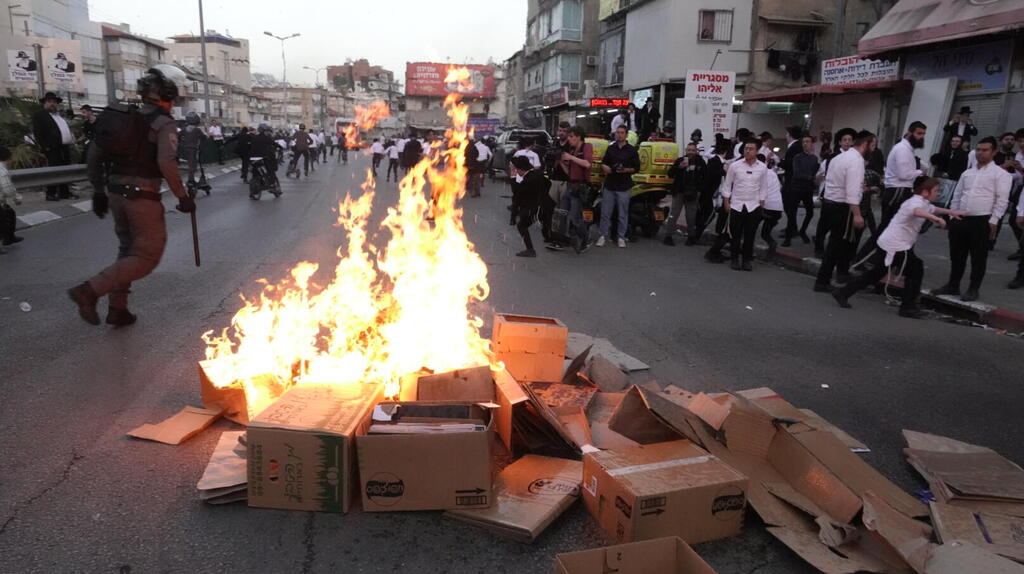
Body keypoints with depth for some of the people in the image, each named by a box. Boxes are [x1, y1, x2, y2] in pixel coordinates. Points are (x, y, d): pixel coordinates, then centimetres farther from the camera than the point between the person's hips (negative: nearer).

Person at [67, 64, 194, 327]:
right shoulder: (164, 123, -9)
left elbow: (95, 152, 14)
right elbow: (166, 163, -24)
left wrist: (99, 191, 19)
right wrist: (183, 197, -14)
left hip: (117, 194, 8)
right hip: (142, 197, -8)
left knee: (129, 249, 22)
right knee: (147, 256, 2)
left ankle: (117, 309, 24)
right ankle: (89, 291, -9)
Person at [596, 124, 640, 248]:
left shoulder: (631, 150, 4)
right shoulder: (610, 148, 13)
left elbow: (636, 168, 4)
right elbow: (603, 163, 20)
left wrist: (625, 170, -14)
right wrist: (605, 167, -3)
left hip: (624, 187, -2)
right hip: (609, 186, 2)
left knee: (623, 214, 1)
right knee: (605, 212, 1)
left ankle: (621, 237, 10)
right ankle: (603, 236, 9)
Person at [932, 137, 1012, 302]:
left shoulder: (1000, 174, -2)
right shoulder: (967, 173, 16)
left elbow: (1002, 200, -8)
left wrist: (993, 221, -13)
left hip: (982, 221, -5)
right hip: (961, 219, 6)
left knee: (978, 257, 3)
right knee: (956, 255, 12)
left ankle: (973, 289, 13)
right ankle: (952, 286, 23)